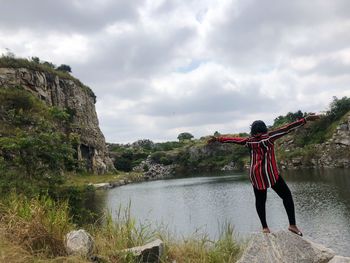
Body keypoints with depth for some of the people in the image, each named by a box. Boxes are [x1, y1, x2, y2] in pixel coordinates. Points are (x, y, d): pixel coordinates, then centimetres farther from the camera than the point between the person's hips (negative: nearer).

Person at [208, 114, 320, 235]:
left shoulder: (249, 141, 6)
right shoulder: (269, 136, -2)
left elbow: (233, 139, 15)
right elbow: (287, 128, -6)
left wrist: (218, 139, 27)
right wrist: (305, 119, -8)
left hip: (256, 175, 3)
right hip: (271, 174, -3)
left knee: (260, 200, 12)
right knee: (286, 195, 8)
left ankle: (265, 227, 11)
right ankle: (292, 224, 2)